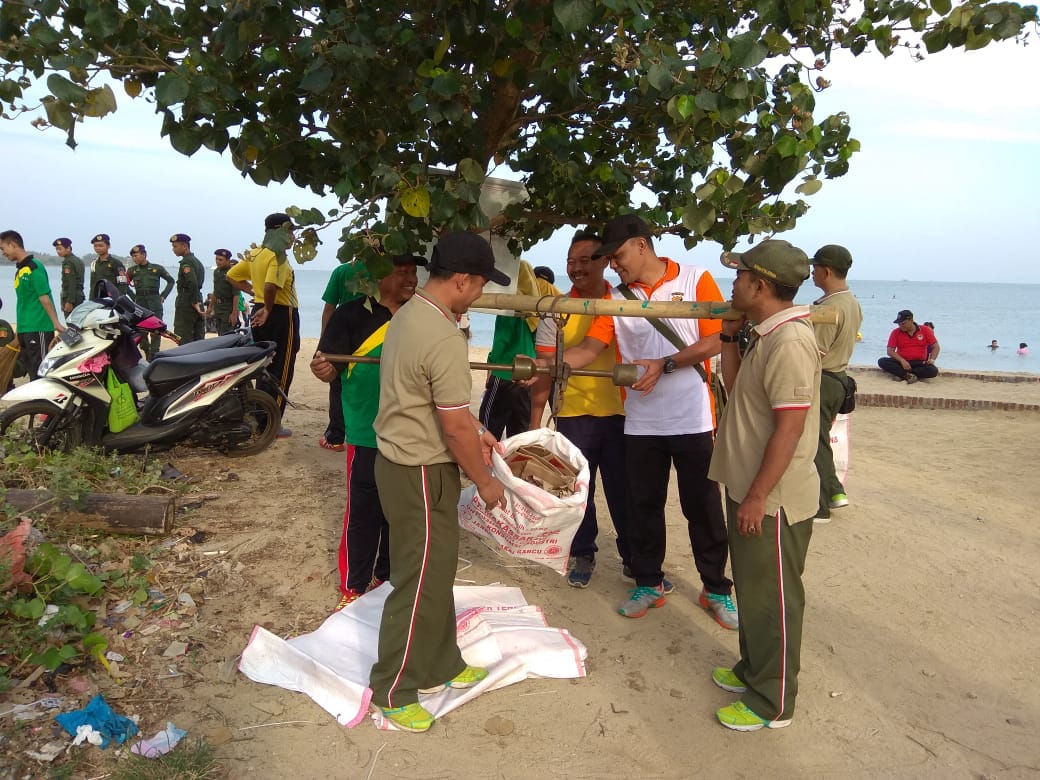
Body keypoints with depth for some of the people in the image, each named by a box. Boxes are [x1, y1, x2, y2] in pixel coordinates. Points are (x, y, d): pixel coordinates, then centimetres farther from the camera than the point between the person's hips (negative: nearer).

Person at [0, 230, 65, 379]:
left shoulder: (34, 267, -11)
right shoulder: (20, 269, 15)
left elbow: (44, 297, -16)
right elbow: (24, 301, 18)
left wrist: (56, 323, -19)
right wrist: (20, 333, 21)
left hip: (38, 329, -9)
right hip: (25, 329, 9)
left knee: (40, 372, -8)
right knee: (31, 371, 13)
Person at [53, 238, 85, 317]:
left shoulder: (68, 262, -11)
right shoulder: (78, 261, 17)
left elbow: (71, 283, -18)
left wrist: (69, 302, -20)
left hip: (71, 298, -9)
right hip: (80, 296, 9)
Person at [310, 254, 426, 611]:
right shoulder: (352, 314, -6)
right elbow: (331, 368, -9)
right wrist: (322, 369, -30)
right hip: (368, 435, -5)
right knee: (363, 514, 0)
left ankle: (387, 576, 33)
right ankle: (353, 587, 16)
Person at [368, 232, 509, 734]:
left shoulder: (409, 314, 6)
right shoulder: (445, 340, -26)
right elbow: (455, 428, -21)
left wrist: (476, 431, 15)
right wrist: (485, 482, -8)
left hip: (400, 459, 10)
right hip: (421, 473, -10)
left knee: (435, 572, 20)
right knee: (420, 582, 4)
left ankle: (438, 666, 36)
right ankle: (392, 691, 19)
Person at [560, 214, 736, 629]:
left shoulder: (696, 280, -4)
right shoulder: (617, 299, 6)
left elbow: (713, 342, -8)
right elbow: (589, 349, -3)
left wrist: (664, 365, -17)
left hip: (692, 419, -3)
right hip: (641, 422, 4)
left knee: (703, 507, 6)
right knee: (644, 506, 12)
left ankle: (716, 589, 22)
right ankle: (648, 584, 29)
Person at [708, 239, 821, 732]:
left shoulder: (790, 343, -22)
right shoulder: (765, 336, 8)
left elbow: (789, 429, -25)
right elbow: (736, 388, 18)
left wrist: (757, 497, -22)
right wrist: (729, 339, 7)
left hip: (772, 498, -10)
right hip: (749, 488, 10)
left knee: (772, 598, 5)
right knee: (752, 589, 23)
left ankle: (772, 702, 20)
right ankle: (754, 668, 41)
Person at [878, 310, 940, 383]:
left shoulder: (925, 330, 3)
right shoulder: (895, 332, 2)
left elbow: (935, 346, 6)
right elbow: (890, 351, -4)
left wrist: (932, 359, -12)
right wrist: (902, 360, -20)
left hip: (920, 363, -1)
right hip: (901, 362, 1)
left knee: (933, 371, -32)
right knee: (881, 361, -26)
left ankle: (901, 374, -26)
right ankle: (909, 375, -28)